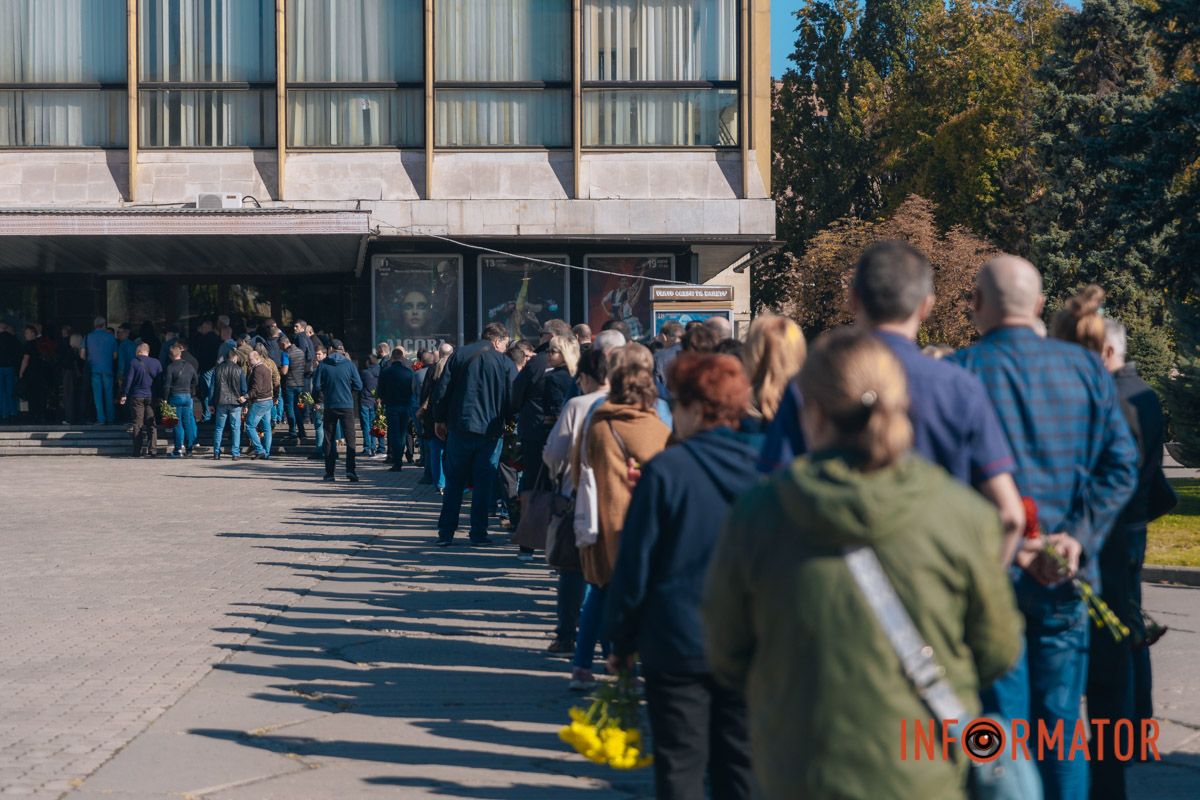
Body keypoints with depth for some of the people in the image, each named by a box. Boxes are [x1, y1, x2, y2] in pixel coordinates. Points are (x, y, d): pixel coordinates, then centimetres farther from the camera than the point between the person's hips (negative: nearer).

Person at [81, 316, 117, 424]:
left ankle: (101, 418, -3)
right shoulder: (111, 337, 2)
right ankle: (110, 418, 8)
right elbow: (115, 355, 4)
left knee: (97, 394, 2)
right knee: (108, 394, 7)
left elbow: (83, 354, 1)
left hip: (94, 368, 0)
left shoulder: (88, 337, 3)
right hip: (107, 369, 0)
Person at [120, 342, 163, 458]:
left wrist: (124, 395, 1)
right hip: (151, 396, 2)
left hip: (137, 397, -1)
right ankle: (152, 450, -1)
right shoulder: (156, 363, 1)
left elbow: (129, 379, -6)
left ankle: (137, 451, 1)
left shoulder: (134, 362, -6)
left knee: (137, 424, 3)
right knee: (152, 424, 5)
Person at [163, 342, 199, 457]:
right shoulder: (189, 366, 7)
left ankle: (178, 449, -2)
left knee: (177, 423, -1)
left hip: (175, 397, -5)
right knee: (188, 423, 7)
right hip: (188, 396, 5)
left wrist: (165, 399, -5)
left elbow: (167, 385, -11)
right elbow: (196, 381, 15)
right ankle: (189, 449, 9)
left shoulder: (170, 367, -9)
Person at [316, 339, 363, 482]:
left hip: (329, 406, 1)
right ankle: (350, 470, -12)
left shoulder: (323, 364, -3)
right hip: (347, 406, -1)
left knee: (329, 440, 10)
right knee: (350, 439, 1)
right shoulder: (349, 364, -4)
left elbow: (317, 385, -3)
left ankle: (329, 472, 9)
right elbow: (358, 386, -3)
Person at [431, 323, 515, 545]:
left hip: (459, 427, 2)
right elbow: (512, 400, -3)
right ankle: (478, 533, 5)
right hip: (490, 431, -2)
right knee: (484, 484, 5)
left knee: (454, 482, 9)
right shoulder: (505, 364, -2)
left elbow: (441, 390, 3)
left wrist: (439, 419, 12)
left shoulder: (459, 355, 5)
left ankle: (445, 533, 8)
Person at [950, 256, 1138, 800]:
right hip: (1066, 573, 3)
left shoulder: (956, 372, -7)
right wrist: (1078, 538, -8)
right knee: (1062, 724, 12)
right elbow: (1121, 465, -2)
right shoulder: (1085, 368, 4)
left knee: (1001, 722, 4)